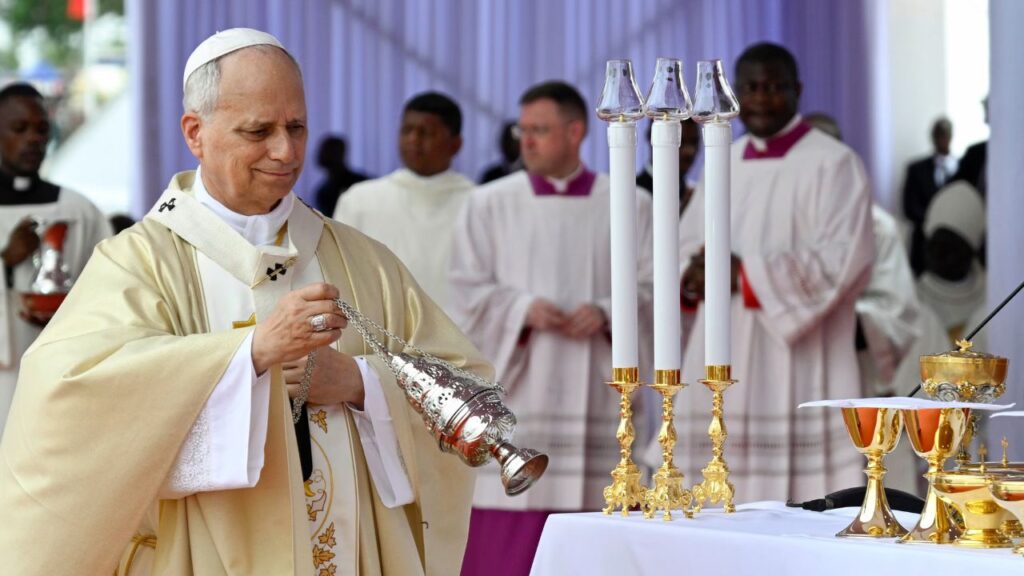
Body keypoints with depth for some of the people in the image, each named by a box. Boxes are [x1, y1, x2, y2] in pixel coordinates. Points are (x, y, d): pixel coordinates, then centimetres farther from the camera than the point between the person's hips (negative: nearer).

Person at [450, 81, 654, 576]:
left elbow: (653, 288, 3)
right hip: (514, 400, 0)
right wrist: (523, 308, -16)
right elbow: (468, 292, 2)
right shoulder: (489, 205, 6)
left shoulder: (630, 207, 7)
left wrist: (608, 313, -16)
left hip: (595, 399, 0)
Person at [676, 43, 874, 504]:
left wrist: (745, 274, -15)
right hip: (722, 370, 6)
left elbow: (844, 259, -13)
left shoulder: (832, 164, -3)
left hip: (797, 374, -6)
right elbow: (684, 246, 16)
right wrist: (695, 277, -8)